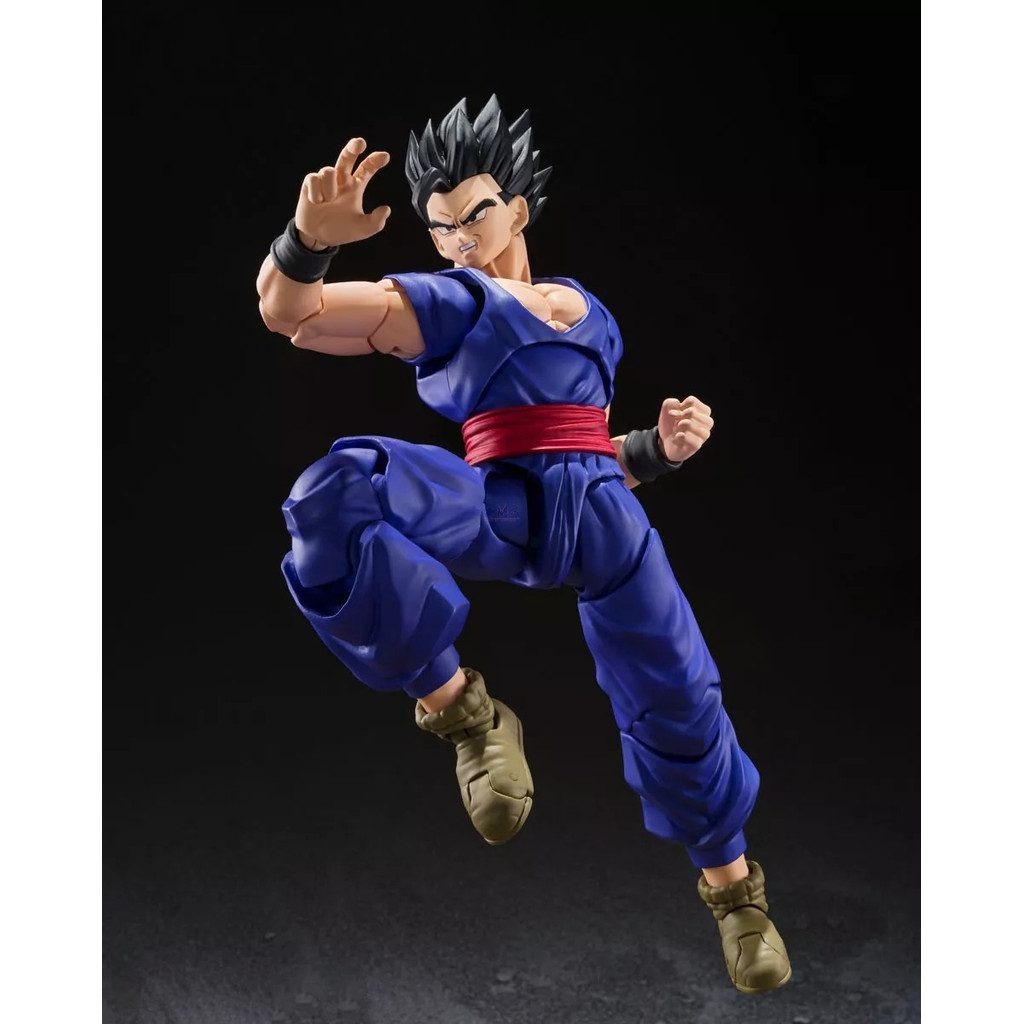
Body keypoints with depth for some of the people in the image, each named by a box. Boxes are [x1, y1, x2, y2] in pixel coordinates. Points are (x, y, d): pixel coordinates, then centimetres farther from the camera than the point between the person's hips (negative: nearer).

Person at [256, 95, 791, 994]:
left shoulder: (590, 315, 25)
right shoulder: (432, 305, 15)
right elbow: (287, 311, 0)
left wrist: (663, 448, 6)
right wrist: (313, 237, -23)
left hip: (599, 514, 2)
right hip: (500, 510, -2)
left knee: (675, 702, -2)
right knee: (334, 496, -31)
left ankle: (733, 886, 27)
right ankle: (467, 713, -16)